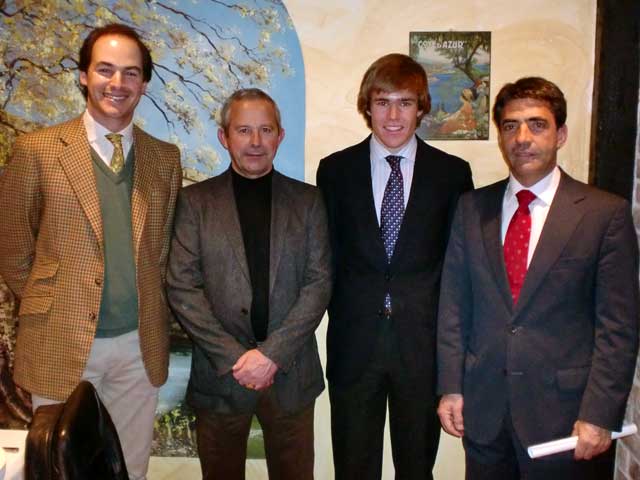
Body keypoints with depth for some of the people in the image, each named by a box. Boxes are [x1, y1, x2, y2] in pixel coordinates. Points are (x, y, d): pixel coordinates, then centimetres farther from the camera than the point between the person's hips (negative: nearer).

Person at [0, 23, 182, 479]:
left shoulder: (165, 158, 3)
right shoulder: (38, 150, -6)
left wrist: (151, 310, 7)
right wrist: (49, 306, 5)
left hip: (141, 344, 2)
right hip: (62, 342, -2)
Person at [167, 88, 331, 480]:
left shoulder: (308, 200, 4)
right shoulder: (195, 201, 1)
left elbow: (320, 282, -2)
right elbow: (182, 287, -4)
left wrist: (272, 353, -12)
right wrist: (234, 357, -11)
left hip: (290, 371, 1)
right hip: (220, 372, 0)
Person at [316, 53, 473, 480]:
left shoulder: (453, 173, 1)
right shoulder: (335, 170, 2)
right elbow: (327, 257, 4)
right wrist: (343, 315, -2)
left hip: (423, 343, 0)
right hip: (353, 343, 0)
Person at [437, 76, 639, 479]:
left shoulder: (606, 213, -6)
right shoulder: (472, 208, 3)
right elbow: (454, 303, 5)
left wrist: (600, 415, -10)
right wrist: (451, 386, 2)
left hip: (564, 410, -2)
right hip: (484, 410, 3)